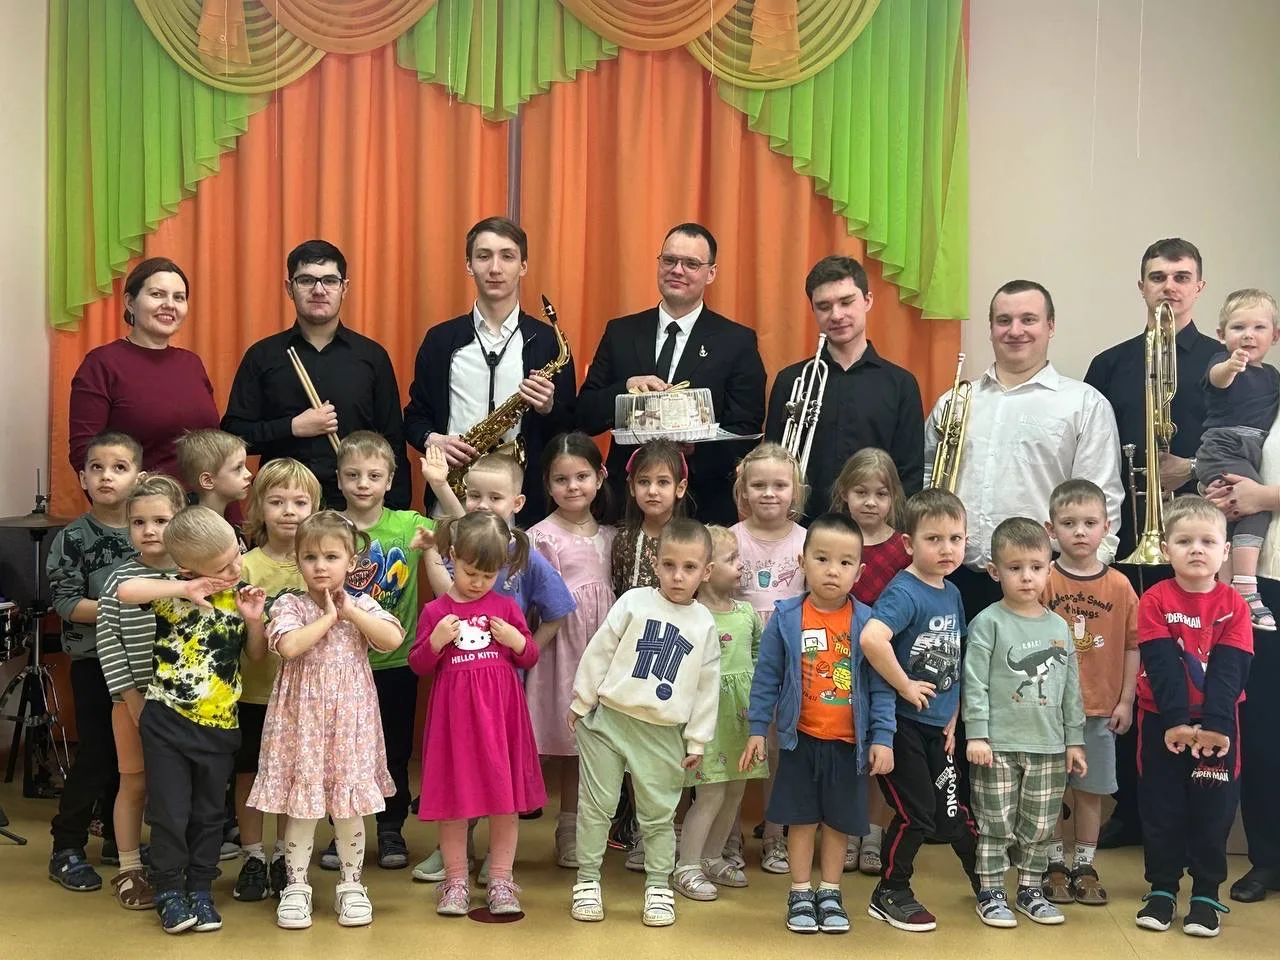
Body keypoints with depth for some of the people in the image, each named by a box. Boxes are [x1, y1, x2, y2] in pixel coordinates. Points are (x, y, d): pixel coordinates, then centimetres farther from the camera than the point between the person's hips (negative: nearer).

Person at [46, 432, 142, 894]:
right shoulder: (73, 538, -9)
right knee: (96, 754, -3)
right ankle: (66, 848, 11)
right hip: (94, 661, -4)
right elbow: (66, 603, -14)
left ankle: (119, 838, 27)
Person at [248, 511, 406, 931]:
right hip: (302, 716, -2)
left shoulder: (362, 605, 4)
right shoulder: (289, 605, -3)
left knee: (349, 808, 9)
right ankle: (296, 886, 19)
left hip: (349, 717, 2)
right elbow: (289, 646, -22)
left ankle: (352, 885, 23)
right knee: (301, 809, 4)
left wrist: (350, 611, -11)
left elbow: (393, 639, -12)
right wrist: (328, 617, -14)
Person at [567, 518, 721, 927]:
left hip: (662, 733, 1)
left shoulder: (705, 625, 3)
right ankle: (587, 880, 15)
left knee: (658, 814, 6)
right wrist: (581, 702, 1)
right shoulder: (634, 602, -2)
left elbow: (707, 687, 6)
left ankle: (658, 886, 18)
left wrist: (697, 740, 6)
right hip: (608, 719, -1)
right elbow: (598, 652, 1)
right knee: (597, 804, 4)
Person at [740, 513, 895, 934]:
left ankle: (830, 894, 28)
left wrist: (882, 737, -7)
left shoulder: (866, 623, -8)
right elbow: (766, 678, -1)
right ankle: (800, 895, 23)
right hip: (801, 739, 0)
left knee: (840, 821, 12)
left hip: (849, 742, 1)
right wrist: (757, 730, -2)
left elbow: (881, 686, -4)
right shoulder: (786, 618, -8)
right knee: (802, 820, 10)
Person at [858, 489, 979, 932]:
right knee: (916, 813, 0)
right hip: (901, 723, -7)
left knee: (953, 808, 16)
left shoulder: (952, 594, 7)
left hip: (936, 727, 7)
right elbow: (871, 638, -37)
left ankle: (985, 882, 34)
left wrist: (952, 721, 12)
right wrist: (905, 687, -25)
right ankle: (889, 895, 18)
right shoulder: (904, 592, -19)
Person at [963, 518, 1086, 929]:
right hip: (998, 745, -4)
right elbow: (975, 683, -9)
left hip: (1048, 746, 4)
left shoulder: (1059, 626, 8)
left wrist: (1074, 739, 11)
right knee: (996, 824, 3)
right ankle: (990, 894, 14)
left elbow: (1071, 688, 12)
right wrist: (976, 734, -14)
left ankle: (1030, 890, 25)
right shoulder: (988, 623, -6)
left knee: (1039, 826, 11)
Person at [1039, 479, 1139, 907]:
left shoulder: (1119, 586, 0)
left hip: (1100, 709, 2)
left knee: (1091, 788, 11)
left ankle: (1084, 865, 23)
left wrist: (1126, 700, 1)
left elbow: (1132, 646, 3)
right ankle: (1054, 864, 20)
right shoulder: (1043, 582, -7)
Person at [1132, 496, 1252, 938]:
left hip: (1217, 727, 1)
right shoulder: (1155, 600, -6)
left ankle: (1207, 895, 17)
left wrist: (1214, 724, -21)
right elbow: (1162, 665, -14)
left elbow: (1230, 670, -11)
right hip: (1162, 723, -1)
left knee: (1212, 810, 5)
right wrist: (1176, 721, -23)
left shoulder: (1234, 605, -3)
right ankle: (1162, 889, 19)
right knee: (1161, 807, 7)